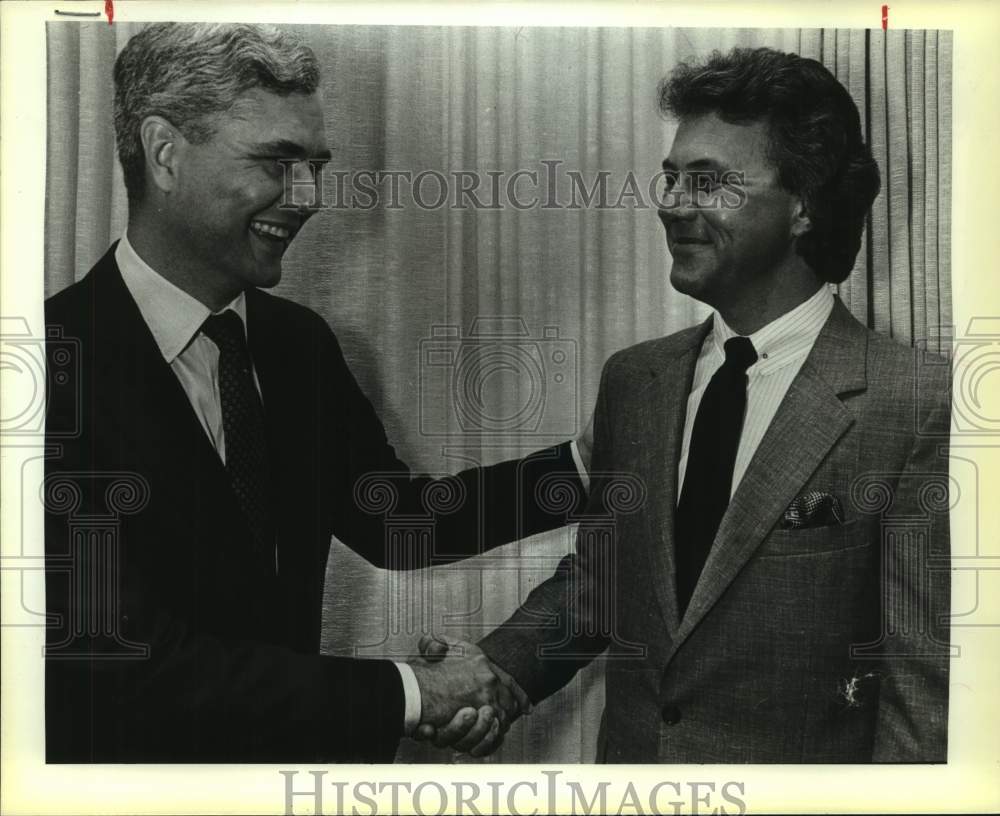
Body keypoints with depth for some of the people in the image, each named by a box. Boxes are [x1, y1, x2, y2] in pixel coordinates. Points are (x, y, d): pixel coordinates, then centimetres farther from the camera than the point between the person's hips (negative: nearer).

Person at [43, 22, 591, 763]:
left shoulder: (298, 341, -3)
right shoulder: (66, 362, -23)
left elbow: (389, 519, 4)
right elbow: (132, 665, -26)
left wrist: (587, 465, -7)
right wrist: (411, 691, -23)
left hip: (297, 744, 6)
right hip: (132, 756, -6)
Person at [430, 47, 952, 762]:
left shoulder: (920, 406, -17)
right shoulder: (632, 380, -1)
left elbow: (925, 688, -15)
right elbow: (594, 578, 7)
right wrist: (497, 666, -7)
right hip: (625, 753, 5)